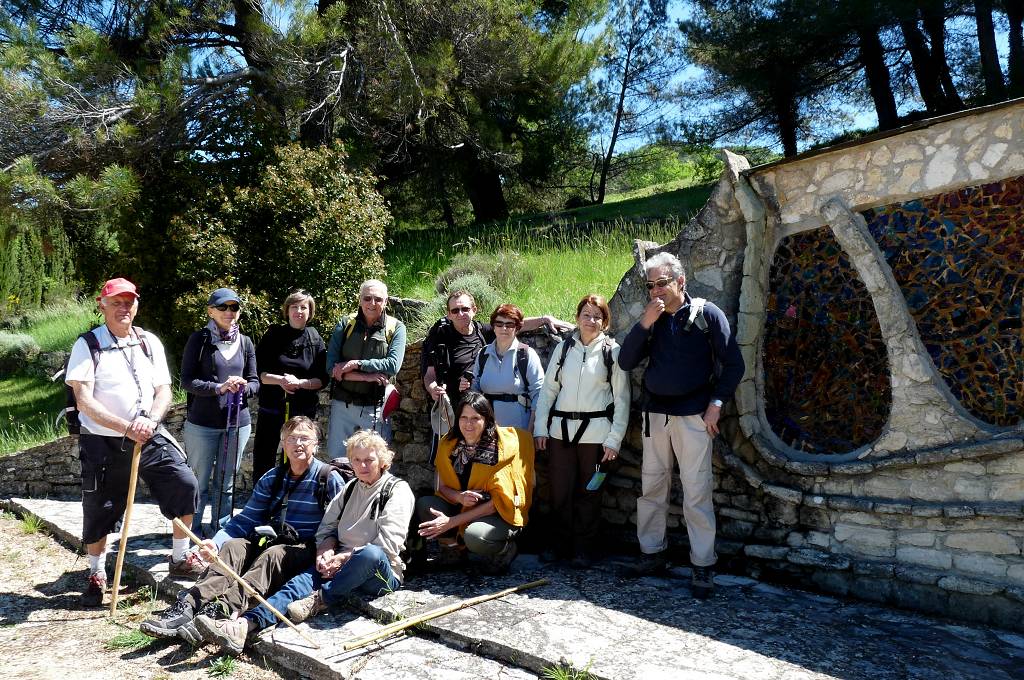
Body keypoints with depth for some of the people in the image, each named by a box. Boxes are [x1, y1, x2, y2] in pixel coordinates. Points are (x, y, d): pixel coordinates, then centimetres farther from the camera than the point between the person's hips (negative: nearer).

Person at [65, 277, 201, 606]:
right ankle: (97, 576, 32)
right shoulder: (87, 345, -6)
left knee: (186, 486, -9)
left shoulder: (150, 343, 7)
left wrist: (150, 420, -18)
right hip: (103, 443, -3)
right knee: (98, 511, 7)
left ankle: (179, 559, 11)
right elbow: (84, 401, -14)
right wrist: (126, 427, -22)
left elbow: (164, 390, 3)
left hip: (150, 438, 3)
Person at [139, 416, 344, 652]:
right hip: (271, 540, 5)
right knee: (234, 546, -21)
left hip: (307, 550, -5)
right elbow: (246, 519, 5)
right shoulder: (271, 478, 10)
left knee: (272, 556, -33)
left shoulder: (329, 479, -4)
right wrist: (216, 542, -11)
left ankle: (220, 611, -52)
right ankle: (187, 606, -37)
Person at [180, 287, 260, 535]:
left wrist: (243, 387, -14)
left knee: (226, 483, 12)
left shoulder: (245, 342, 8)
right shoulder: (199, 339, -3)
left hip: (238, 423, 3)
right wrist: (219, 387, -22)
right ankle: (194, 533, 21)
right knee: (200, 482, 6)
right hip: (202, 424, -3)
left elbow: (255, 382, 9)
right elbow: (187, 380, -8)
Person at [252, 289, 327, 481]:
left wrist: (300, 383, -18)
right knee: (263, 459, 6)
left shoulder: (316, 341, 2)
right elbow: (258, 372, -2)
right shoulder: (273, 335, 2)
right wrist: (280, 380, -19)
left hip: (304, 410, 0)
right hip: (271, 408, 0)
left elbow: (322, 379, 0)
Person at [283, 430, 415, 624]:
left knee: (370, 554, -38)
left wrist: (344, 557, -16)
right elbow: (327, 527, 18)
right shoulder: (351, 488, 20)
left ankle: (320, 599, -25)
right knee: (303, 580, -23)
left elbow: (387, 545, -12)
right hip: (342, 565, 5)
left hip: (382, 574, -5)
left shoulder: (397, 490, -2)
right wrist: (325, 551, -5)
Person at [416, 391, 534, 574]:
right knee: (423, 505, -19)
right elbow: (443, 487, 3)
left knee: (473, 535, -36)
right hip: (461, 508, 5)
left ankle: (505, 549, -2)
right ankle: (455, 546, 4)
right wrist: (460, 497, -22)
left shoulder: (501, 449, -18)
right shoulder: (448, 444, -4)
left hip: (499, 516, -5)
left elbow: (497, 502, -19)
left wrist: (452, 521, -23)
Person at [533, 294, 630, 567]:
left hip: (595, 432, -2)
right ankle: (558, 544, 21)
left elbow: (622, 399, 0)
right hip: (561, 429, 2)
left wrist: (614, 439, -5)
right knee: (560, 491, 6)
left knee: (589, 493, 6)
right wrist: (541, 428, 2)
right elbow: (548, 389, 8)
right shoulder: (563, 347, 7)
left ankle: (584, 549, 19)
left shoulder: (612, 351, 0)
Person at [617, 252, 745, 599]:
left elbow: (733, 364, -4)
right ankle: (652, 552, 25)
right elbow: (626, 362, -1)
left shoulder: (706, 313, -4)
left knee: (697, 492, -2)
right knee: (652, 485, 11)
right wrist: (644, 324, -11)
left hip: (692, 414, -4)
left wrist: (716, 403, -10)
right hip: (654, 412, 5)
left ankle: (703, 566, 9)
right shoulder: (652, 318, 8)